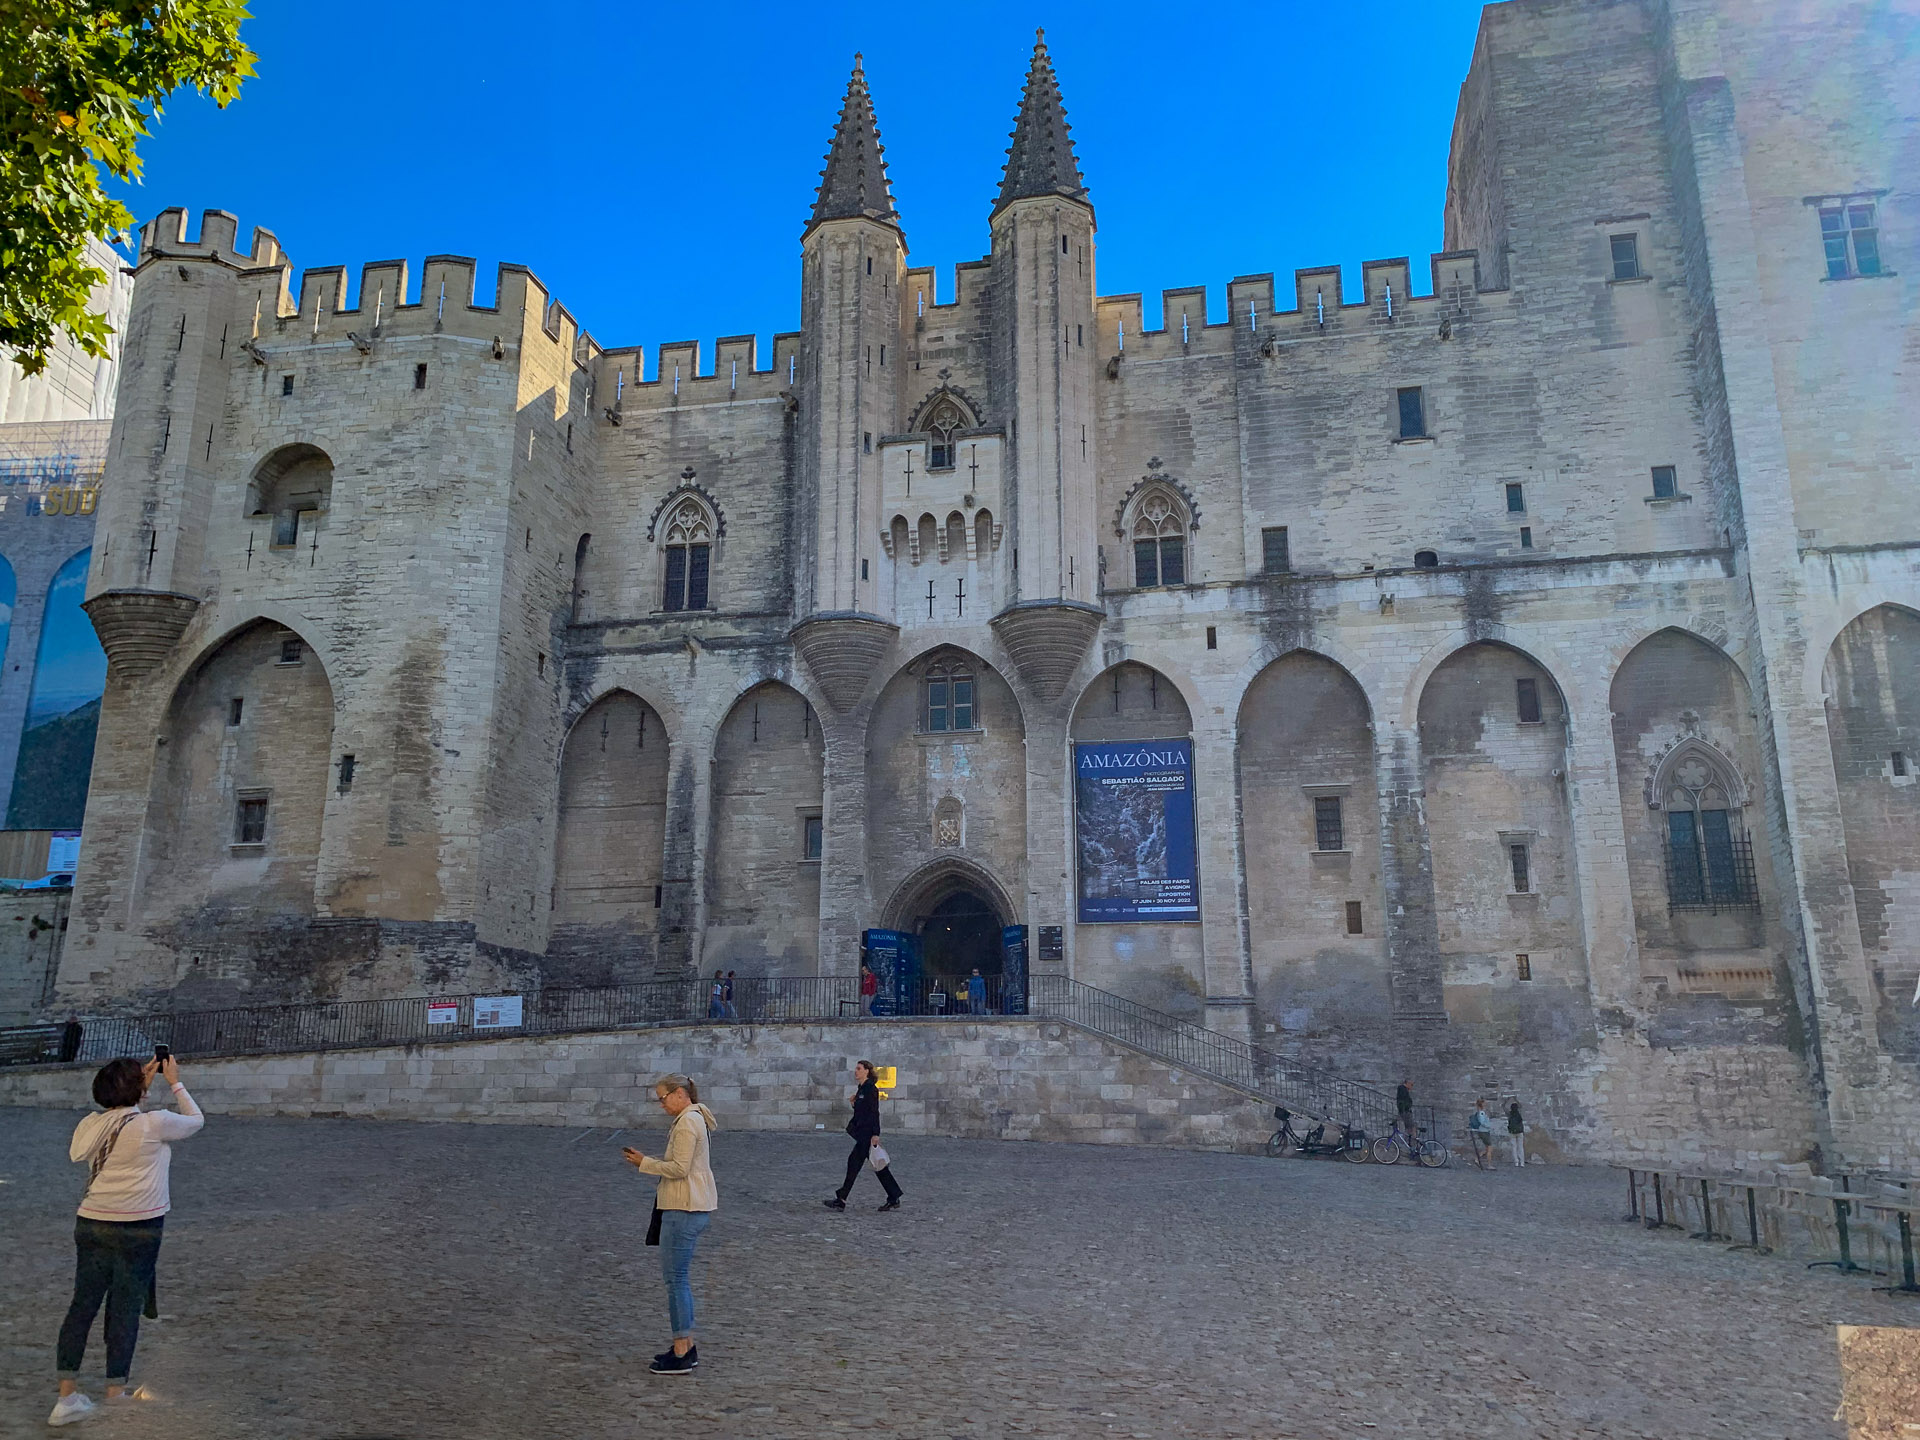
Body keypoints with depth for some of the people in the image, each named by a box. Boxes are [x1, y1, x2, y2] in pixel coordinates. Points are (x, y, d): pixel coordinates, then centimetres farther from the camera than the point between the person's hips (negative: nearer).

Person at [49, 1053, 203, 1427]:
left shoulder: (91, 1125, 2)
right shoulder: (154, 1123, -14)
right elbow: (196, 1120, 3)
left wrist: (142, 1083, 22)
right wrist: (175, 1082, 10)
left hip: (91, 1225, 5)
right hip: (138, 1230, -5)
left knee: (82, 1304, 10)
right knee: (125, 1308, 7)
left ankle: (67, 1395, 12)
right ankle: (116, 1391, 18)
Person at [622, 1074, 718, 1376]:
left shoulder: (687, 1123, -16)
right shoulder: (694, 1118, 16)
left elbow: (679, 1168, -19)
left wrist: (645, 1163, -11)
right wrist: (647, 1160, 10)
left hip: (684, 1210, -11)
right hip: (691, 1207, 11)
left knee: (676, 1277, -5)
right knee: (678, 1276, 16)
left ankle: (681, 1354, 0)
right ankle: (686, 1346, 23)